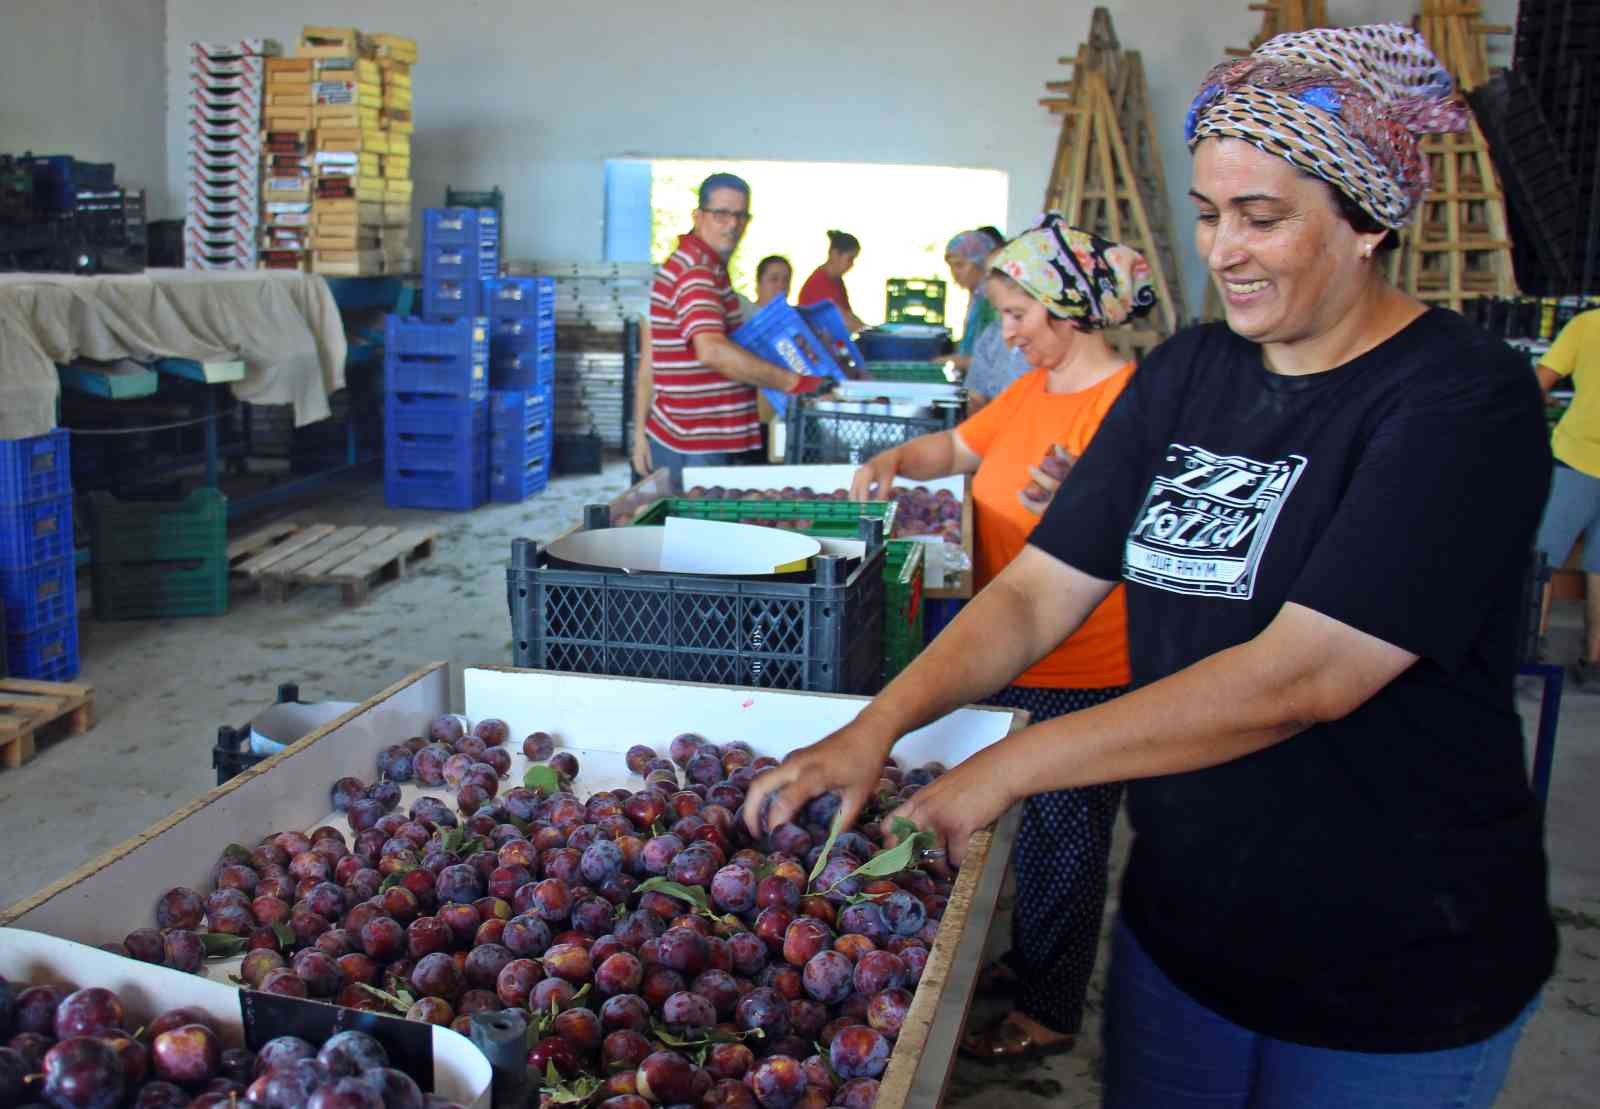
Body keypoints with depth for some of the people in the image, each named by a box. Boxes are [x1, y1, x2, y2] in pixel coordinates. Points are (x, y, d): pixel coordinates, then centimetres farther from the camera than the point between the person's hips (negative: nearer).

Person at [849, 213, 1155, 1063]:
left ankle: (1050, 1014, 25)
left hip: (1082, 679, -8)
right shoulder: (1032, 388, 8)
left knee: (1062, 836, 7)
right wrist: (895, 461, 2)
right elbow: (958, 448, 21)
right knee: (1030, 823, 22)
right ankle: (1025, 960, 42)